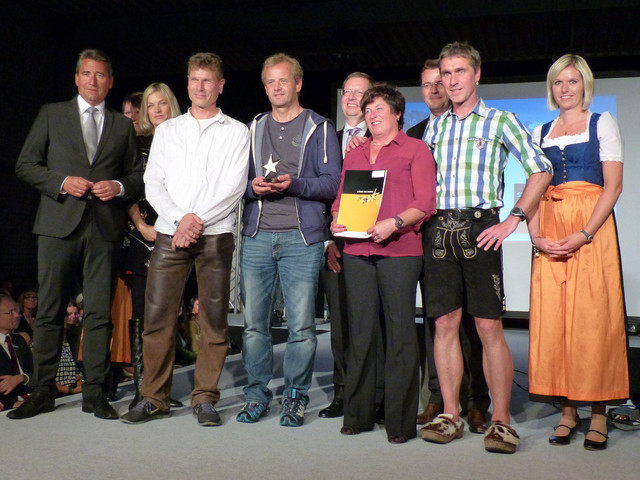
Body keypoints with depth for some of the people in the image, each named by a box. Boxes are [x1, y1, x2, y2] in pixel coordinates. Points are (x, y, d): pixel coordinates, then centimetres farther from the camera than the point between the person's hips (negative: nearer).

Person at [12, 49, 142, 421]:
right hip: (59, 224, 0)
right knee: (50, 310, 2)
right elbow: (26, 165, 8)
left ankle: (95, 393, 9)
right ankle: (43, 391, 12)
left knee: (100, 313, 1)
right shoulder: (51, 114, 13)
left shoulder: (123, 126, 16)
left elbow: (139, 176, 15)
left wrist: (120, 187, -6)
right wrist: (62, 182, -8)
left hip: (105, 227, 1)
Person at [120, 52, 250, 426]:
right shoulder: (167, 130, 17)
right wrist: (179, 219, -6)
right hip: (170, 233, 2)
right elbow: (153, 182, 9)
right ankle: (154, 398, 9)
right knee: (158, 315, -1)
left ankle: (205, 398, 9)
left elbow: (235, 186, -2)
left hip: (215, 235, -2)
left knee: (214, 318, -1)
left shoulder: (236, 132, 9)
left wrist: (198, 220, -11)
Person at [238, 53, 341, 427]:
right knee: (254, 322, 3)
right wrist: (252, 186, -3)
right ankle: (257, 393, 16)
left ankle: (296, 396, 10)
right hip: (257, 237, 3)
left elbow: (332, 182, 0)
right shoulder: (253, 129, 20)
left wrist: (294, 184, -15)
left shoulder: (319, 128, 8)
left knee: (302, 324, -3)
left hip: (302, 238, -3)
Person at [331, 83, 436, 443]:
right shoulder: (354, 155, 23)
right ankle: (358, 414, 14)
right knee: (361, 330, 5)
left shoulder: (415, 149, 7)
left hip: (399, 250, -4)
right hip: (357, 249, 5)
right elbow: (341, 199, 23)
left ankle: (401, 420, 3)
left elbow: (425, 202, -2)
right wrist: (337, 220, 2)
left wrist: (394, 223, -17)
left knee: (400, 331, -5)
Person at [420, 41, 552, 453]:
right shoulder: (435, 127, 17)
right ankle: (450, 415, 12)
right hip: (438, 230, 4)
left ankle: (501, 421, 3)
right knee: (446, 323, 4)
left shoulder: (500, 121, 5)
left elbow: (542, 171, 0)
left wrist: (512, 221, -6)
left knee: (489, 327, -5)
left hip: (479, 228, -4)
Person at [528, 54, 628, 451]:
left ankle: (598, 414, 4)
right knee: (552, 318, -1)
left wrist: (584, 235, -15)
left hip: (592, 228, -3)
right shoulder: (541, 133, 18)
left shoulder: (602, 123, 7)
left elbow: (613, 186, -3)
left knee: (593, 317, -6)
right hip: (550, 234, 4)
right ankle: (568, 410, 9)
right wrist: (536, 236, -5)